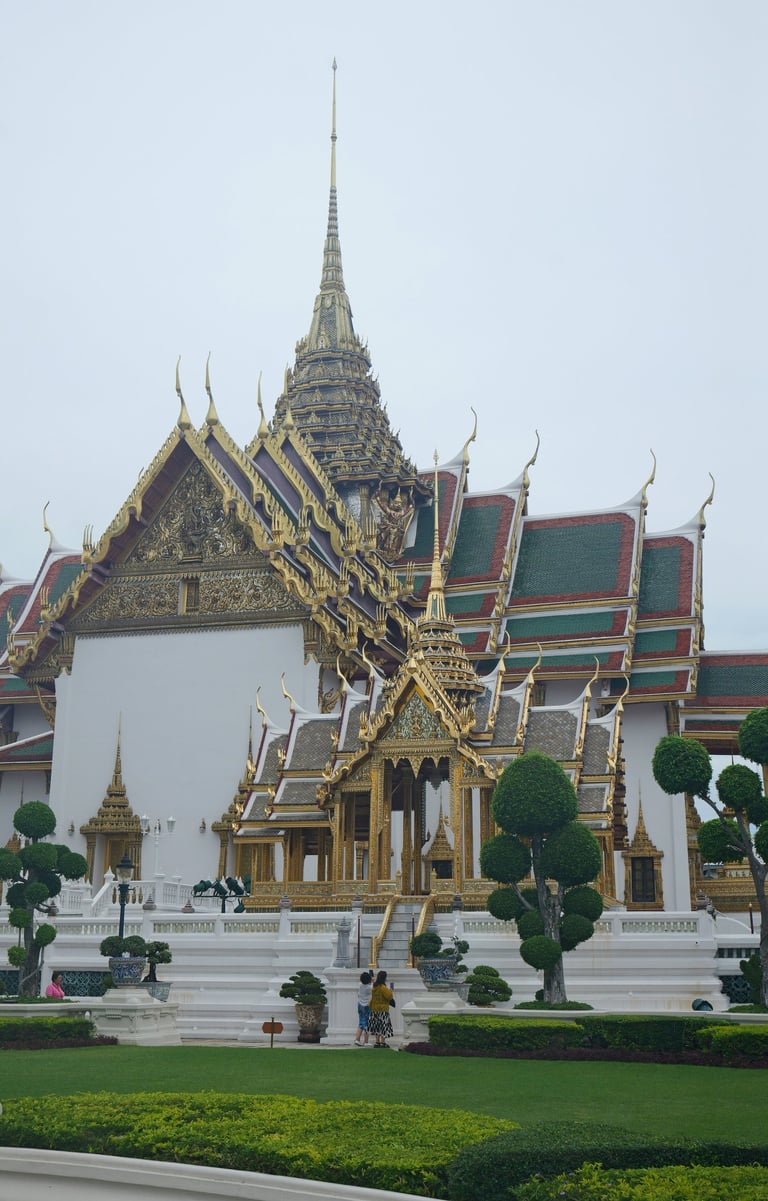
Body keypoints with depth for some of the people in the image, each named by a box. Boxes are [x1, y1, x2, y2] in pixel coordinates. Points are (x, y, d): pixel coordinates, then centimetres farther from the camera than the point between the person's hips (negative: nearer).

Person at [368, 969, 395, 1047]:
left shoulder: (374, 987, 8)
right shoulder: (383, 987, -17)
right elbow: (389, 996, -19)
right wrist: (391, 992, 0)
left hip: (375, 1009, 8)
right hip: (383, 1009, -8)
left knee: (377, 1026, 12)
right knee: (383, 1026, -2)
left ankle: (377, 1042, 14)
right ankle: (383, 1042, -3)